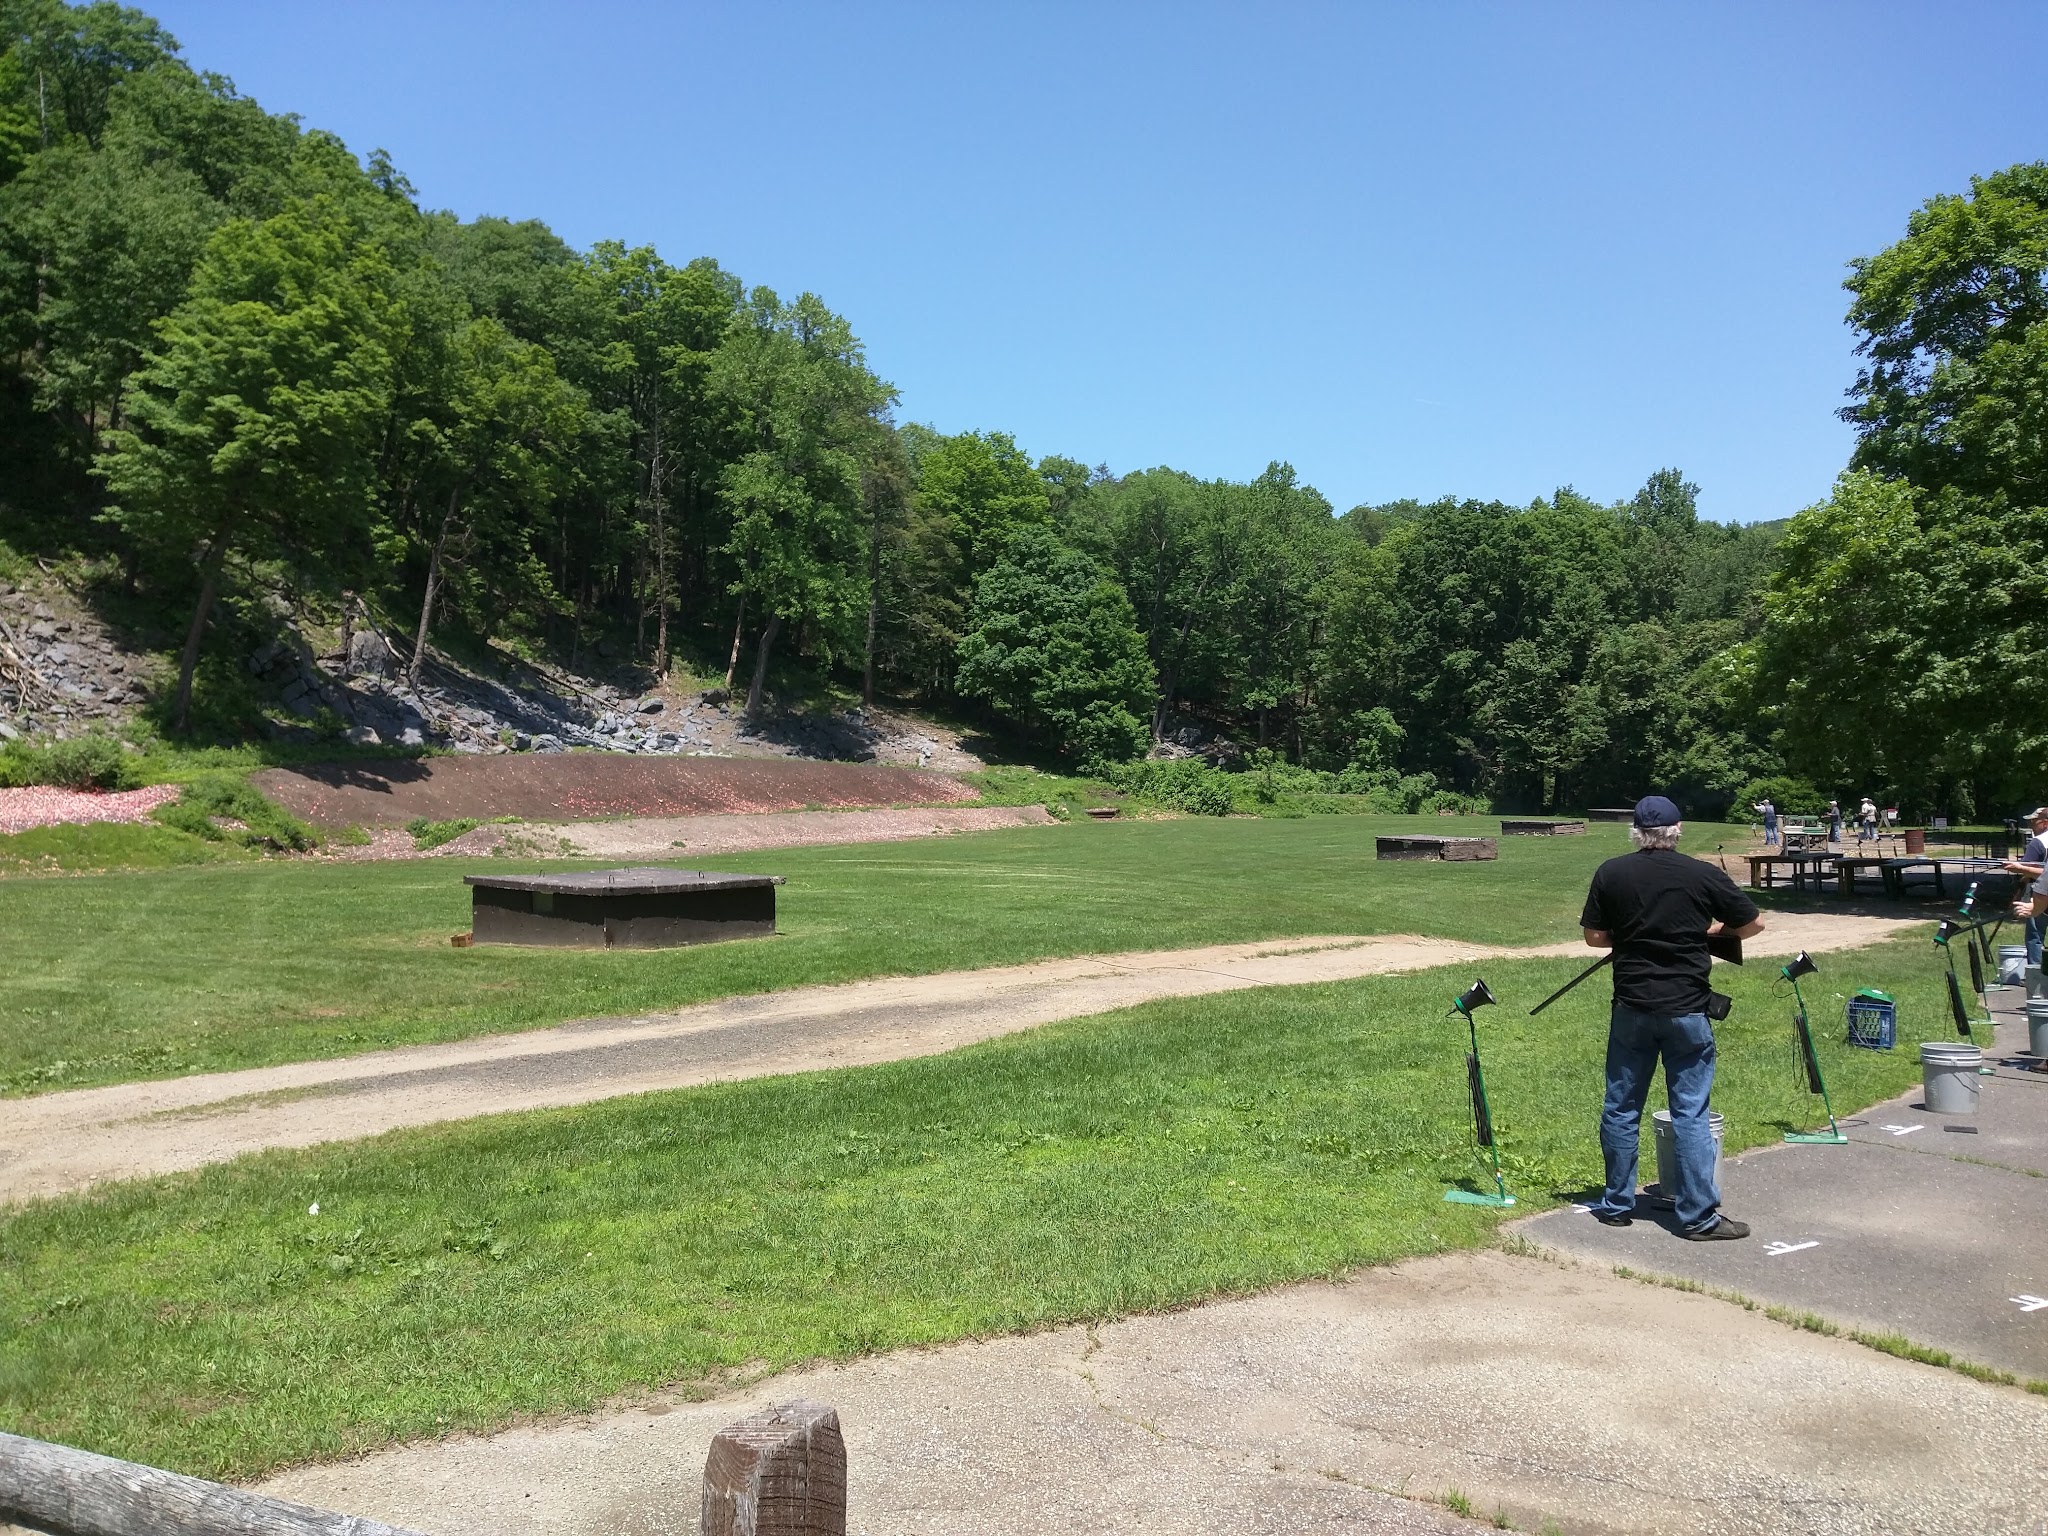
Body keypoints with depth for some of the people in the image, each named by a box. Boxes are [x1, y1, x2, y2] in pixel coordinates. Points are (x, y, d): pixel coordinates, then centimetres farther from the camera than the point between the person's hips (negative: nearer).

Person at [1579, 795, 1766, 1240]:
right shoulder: (1704, 875, -5)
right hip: (1687, 1010, -1)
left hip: (1631, 1008, 2)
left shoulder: (1610, 874, -2)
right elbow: (1752, 925, 5)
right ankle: (1698, 1216, 7)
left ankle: (1617, 1204, 21)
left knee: (1621, 1107, 12)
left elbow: (1594, 937, 3)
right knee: (1691, 1113, 4)